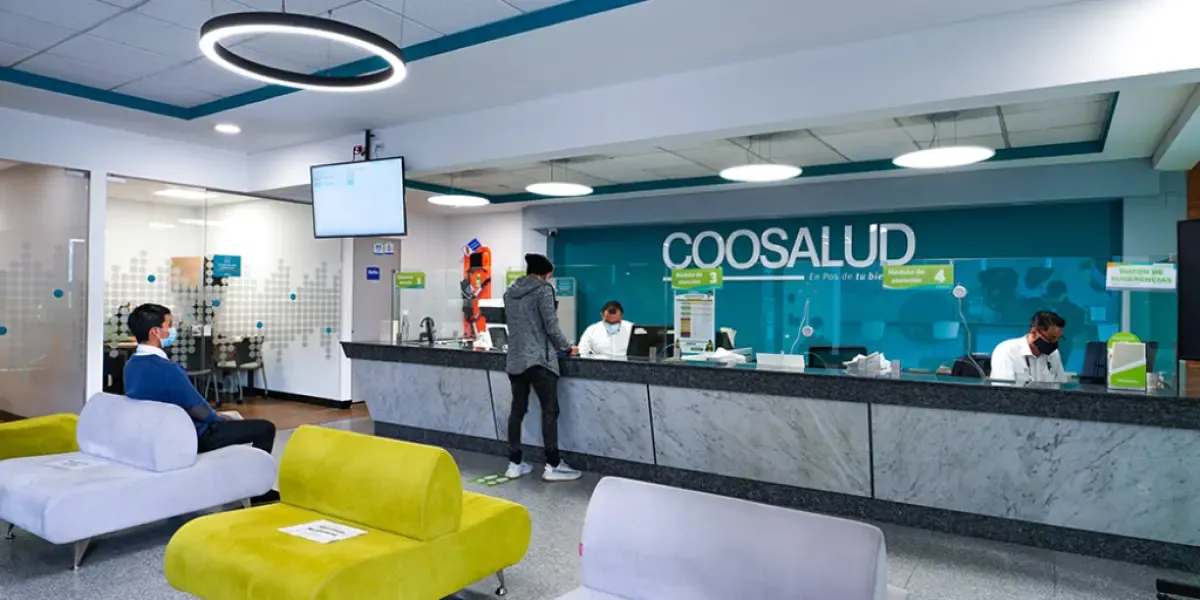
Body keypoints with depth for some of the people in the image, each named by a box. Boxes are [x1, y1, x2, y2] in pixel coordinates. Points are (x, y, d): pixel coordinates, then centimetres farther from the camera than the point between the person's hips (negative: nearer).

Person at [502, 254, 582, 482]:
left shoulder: (510, 292, 14)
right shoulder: (543, 289, -7)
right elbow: (551, 326, -10)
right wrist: (567, 347, 5)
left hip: (515, 359, 7)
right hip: (538, 359, -7)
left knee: (517, 410, 10)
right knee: (550, 411, -1)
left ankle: (514, 464, 13)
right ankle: (553, 466, 2)